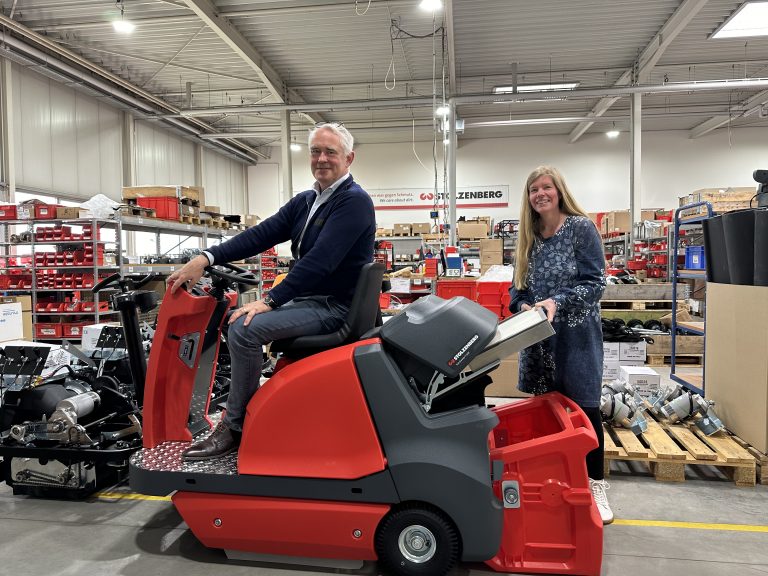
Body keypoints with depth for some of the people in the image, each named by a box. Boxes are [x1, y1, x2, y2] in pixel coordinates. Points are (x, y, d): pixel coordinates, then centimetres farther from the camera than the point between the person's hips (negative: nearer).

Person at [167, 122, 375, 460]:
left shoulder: (354, 201, -15)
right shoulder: (304, 201, 13)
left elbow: (320, 260, -25)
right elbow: (260, 235, 2)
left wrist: (269, 301, -27)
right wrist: (206, 258, -10)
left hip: (334, 307, -9)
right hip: (308, 300, 9)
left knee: (245, 329, -21)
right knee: (236, 319, 9)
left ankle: (234, 429, -4)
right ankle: (248, 412, 17)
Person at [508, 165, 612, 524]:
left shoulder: (581, 228, -5)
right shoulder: (529, 236, 10)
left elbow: (595, 282, -10)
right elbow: (518, 287, 12)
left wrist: (557, 302, -23)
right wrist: (524, 307, -9)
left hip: (576, 334, -4)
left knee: (584, 407, 1)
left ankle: (595, 485, 15)